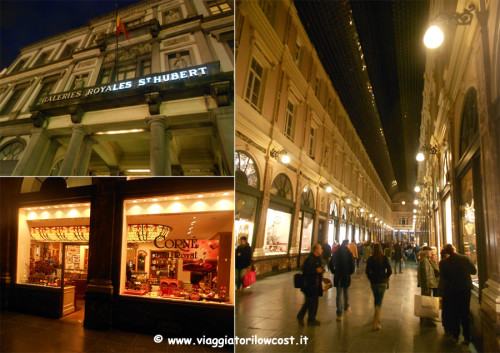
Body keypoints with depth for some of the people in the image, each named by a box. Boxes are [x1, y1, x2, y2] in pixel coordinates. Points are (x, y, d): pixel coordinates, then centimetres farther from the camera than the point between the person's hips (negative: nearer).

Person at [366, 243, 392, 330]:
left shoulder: (370, 259, -4)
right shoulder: (385, 258, -7)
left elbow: (367, 271, -5)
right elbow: (389, 271, -8)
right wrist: (386, 277, 10)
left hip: (373, 282, 2)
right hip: (382, 282, -2)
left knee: (376, 300, 20)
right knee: (379, 301, 0)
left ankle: (377, 318, 34)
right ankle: (376, 323, -8)